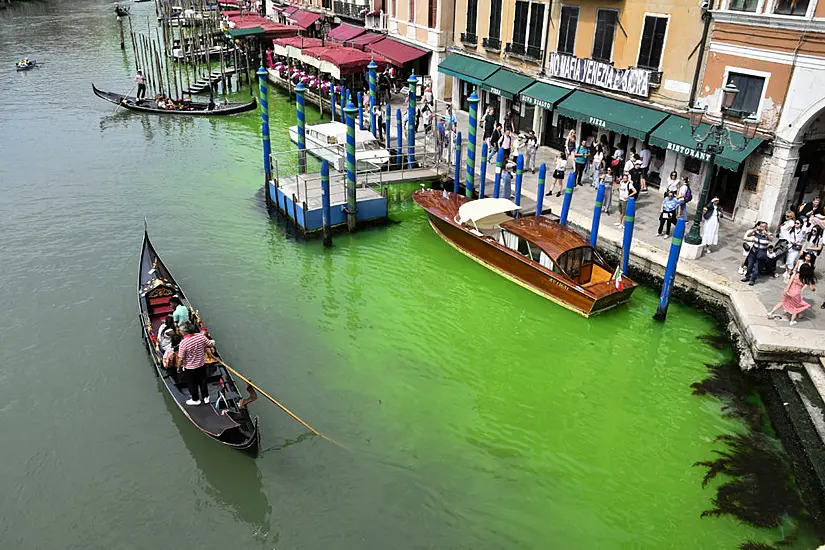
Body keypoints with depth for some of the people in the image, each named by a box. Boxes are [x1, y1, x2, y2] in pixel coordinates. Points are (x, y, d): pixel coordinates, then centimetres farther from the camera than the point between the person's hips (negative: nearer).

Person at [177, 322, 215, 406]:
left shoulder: (183, 343, -29)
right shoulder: (201, 336, -18)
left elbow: (181, 358, -18)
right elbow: (211, 344, -5)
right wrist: (212, 342, 17)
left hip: (190, 367, -4)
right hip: (202, 364, 4)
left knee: (192, 384, 20)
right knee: (203, 381, 25)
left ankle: (195, 399, 38)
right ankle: (205, 397, 40)